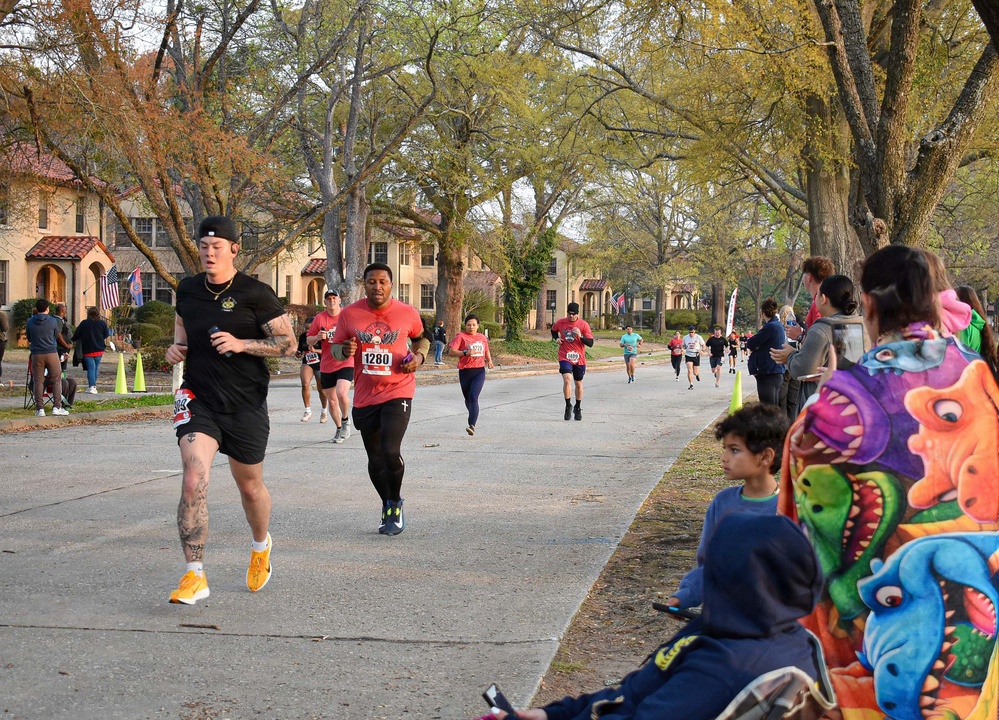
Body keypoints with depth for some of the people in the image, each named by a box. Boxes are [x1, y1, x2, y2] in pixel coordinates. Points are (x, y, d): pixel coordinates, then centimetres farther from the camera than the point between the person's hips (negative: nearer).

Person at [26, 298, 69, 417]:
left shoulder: (30, 322, 1)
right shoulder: (53, 321, -5)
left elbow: (29, 338, 12)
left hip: (36, 354, 2)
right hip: (52, 353, -2)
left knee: (38, 381, 5)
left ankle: (40, 408, 3)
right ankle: (57, 407, 3)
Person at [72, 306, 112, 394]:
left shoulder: (84, 323, -7)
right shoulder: (102, 323, -4)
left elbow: (76, 335, -2)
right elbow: (106, 335, 5)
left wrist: (73, 340, 19)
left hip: (87, 350, -2)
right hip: (99, 350, 2)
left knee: (90, 368, -3)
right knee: (96, 368, 15)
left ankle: (92, 386, -17)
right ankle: (93, 385, 20)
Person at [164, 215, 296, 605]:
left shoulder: (255, 293, -8)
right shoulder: (188, 289, 5)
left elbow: (288, 343, -9)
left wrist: (241, 344, -21)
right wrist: (175, 348, 3)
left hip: (245, 404, -2)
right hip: (198, 400, 2)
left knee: (250, 486, 14)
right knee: (194, 481, -17)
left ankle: (261, 545, 46)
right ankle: (195, 576, -12)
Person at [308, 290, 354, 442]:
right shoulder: (319, 319, 2)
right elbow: (309, 340, 7)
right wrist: (318, 337, -13)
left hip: (346, 363, -3)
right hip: (326, 366, 3)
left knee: (342, 393, -24)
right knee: (331, 400, 9)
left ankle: (345, 420, 4)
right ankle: (339, 429, 29)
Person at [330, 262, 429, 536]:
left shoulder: (407, 313, -3)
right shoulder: (350, 313, -2)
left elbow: (421, 338, 17)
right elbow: (335, 347, 8)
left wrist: (419, 356, -4)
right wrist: (345, 351, -15)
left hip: (398, 392, -2)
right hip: (365, 397, 3)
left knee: (390, 451, -19)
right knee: (375, 458, 11)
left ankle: (395, 504, 7)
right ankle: (387, 506, 35)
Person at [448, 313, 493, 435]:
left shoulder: (482, 338, 11)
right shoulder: (461, 336, -3)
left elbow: (486, 351, 27)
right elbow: (451, 351, -12)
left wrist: (489, 360, 7)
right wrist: (466, 353, -24)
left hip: (479, 371, 0)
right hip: (465, 371, 0)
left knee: (473, 397, -17)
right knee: (468, 398, 15)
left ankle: (472, 425, -23)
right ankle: (473, 415, 46)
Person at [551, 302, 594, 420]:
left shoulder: (584, 325, -6)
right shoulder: (560, 322, -1)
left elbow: (590, 343, -8)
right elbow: (553, 330, 22)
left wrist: (581, 336, -25)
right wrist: (556, 338, 2)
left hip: (579, 359, 1)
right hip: (565, 357, -1)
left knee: (578, 383, 12)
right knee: (567, 380, -20)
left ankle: (578, 408, 31)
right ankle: (568, 406, -7)